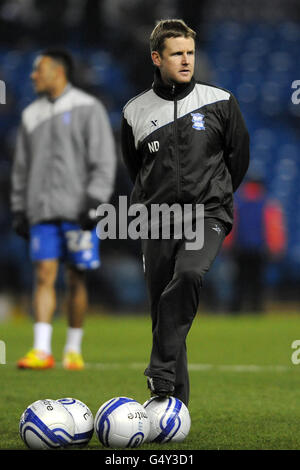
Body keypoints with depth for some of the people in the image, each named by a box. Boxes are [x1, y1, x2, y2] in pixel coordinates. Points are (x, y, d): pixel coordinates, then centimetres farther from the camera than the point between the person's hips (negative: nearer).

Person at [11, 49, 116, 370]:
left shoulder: (87, 108, 1)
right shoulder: (32, 115, 16)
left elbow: (104, 160, -5)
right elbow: (22, 167, 20)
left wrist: (94, 202, -13)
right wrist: (18, 210, 14)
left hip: (77, 211, -4)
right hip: (42, 212, 4)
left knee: (76, 279, 1)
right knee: (44, 275, -8)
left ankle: (74, 349, 11)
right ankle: (41, 350, -14)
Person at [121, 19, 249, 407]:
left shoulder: (220, 103, 1)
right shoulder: (135, 112, 6)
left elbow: (238, 156, 12)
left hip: (208, 215, -2)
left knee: (188, 275, -30)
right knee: (161, 310, 1)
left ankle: (161, 375, -28)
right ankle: (176, 402, 12)